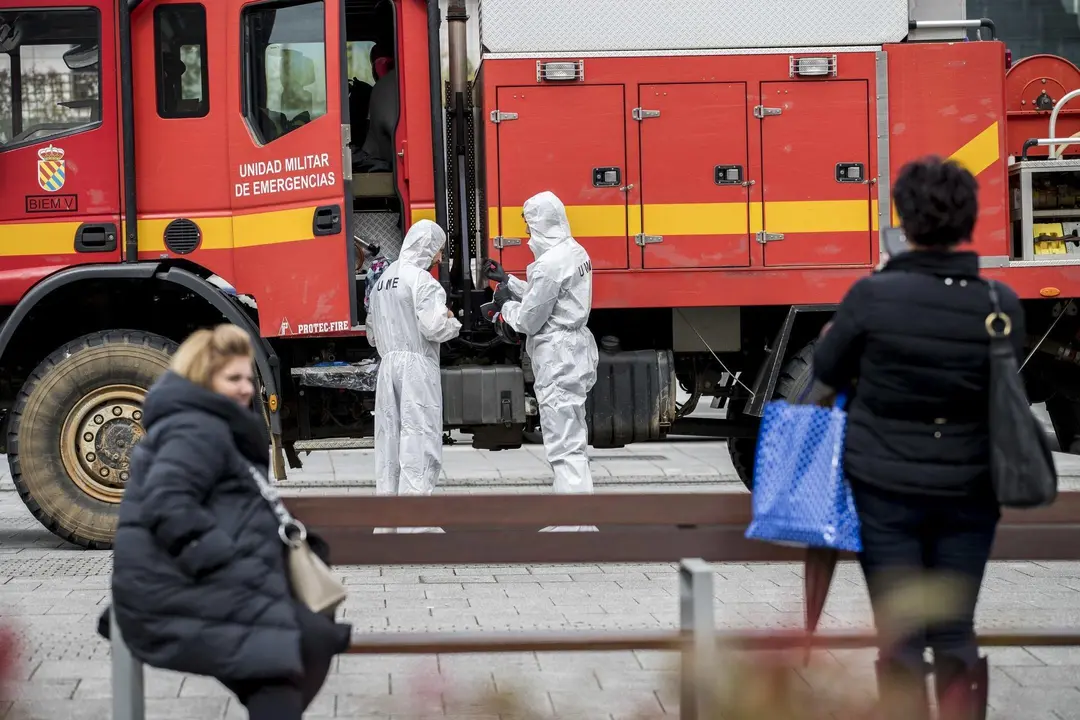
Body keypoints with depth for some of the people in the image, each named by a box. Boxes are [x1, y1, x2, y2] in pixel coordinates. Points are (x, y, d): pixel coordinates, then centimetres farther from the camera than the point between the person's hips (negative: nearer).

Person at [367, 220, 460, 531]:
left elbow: (373, 333, 18)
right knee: (419, 441, -6)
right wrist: (452, 322, 1)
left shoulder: (382, 280, 15)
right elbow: (434, 327, -18)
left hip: (387, 365, 8)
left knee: (388, 437, 11)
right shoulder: (421, 279, -10)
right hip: (417, 365, -8)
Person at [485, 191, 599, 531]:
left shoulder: (549, 264, -20)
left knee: (564, 446, -8)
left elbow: (528, 321, -14)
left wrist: (507, 306, 5)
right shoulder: (576, 252, 10)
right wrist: (509, 281, 23)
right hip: (576, 350, 10)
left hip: (557, 358, -10)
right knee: (572, 441, 18)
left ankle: (578, 525, -10)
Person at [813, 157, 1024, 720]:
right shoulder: (1002, 306, -10)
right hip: (967, 489, 2)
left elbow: (826, 371, -2)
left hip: (884, 487, -2)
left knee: (900, 638, 7)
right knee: (958, 635, 13)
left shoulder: (873, 295, -16)